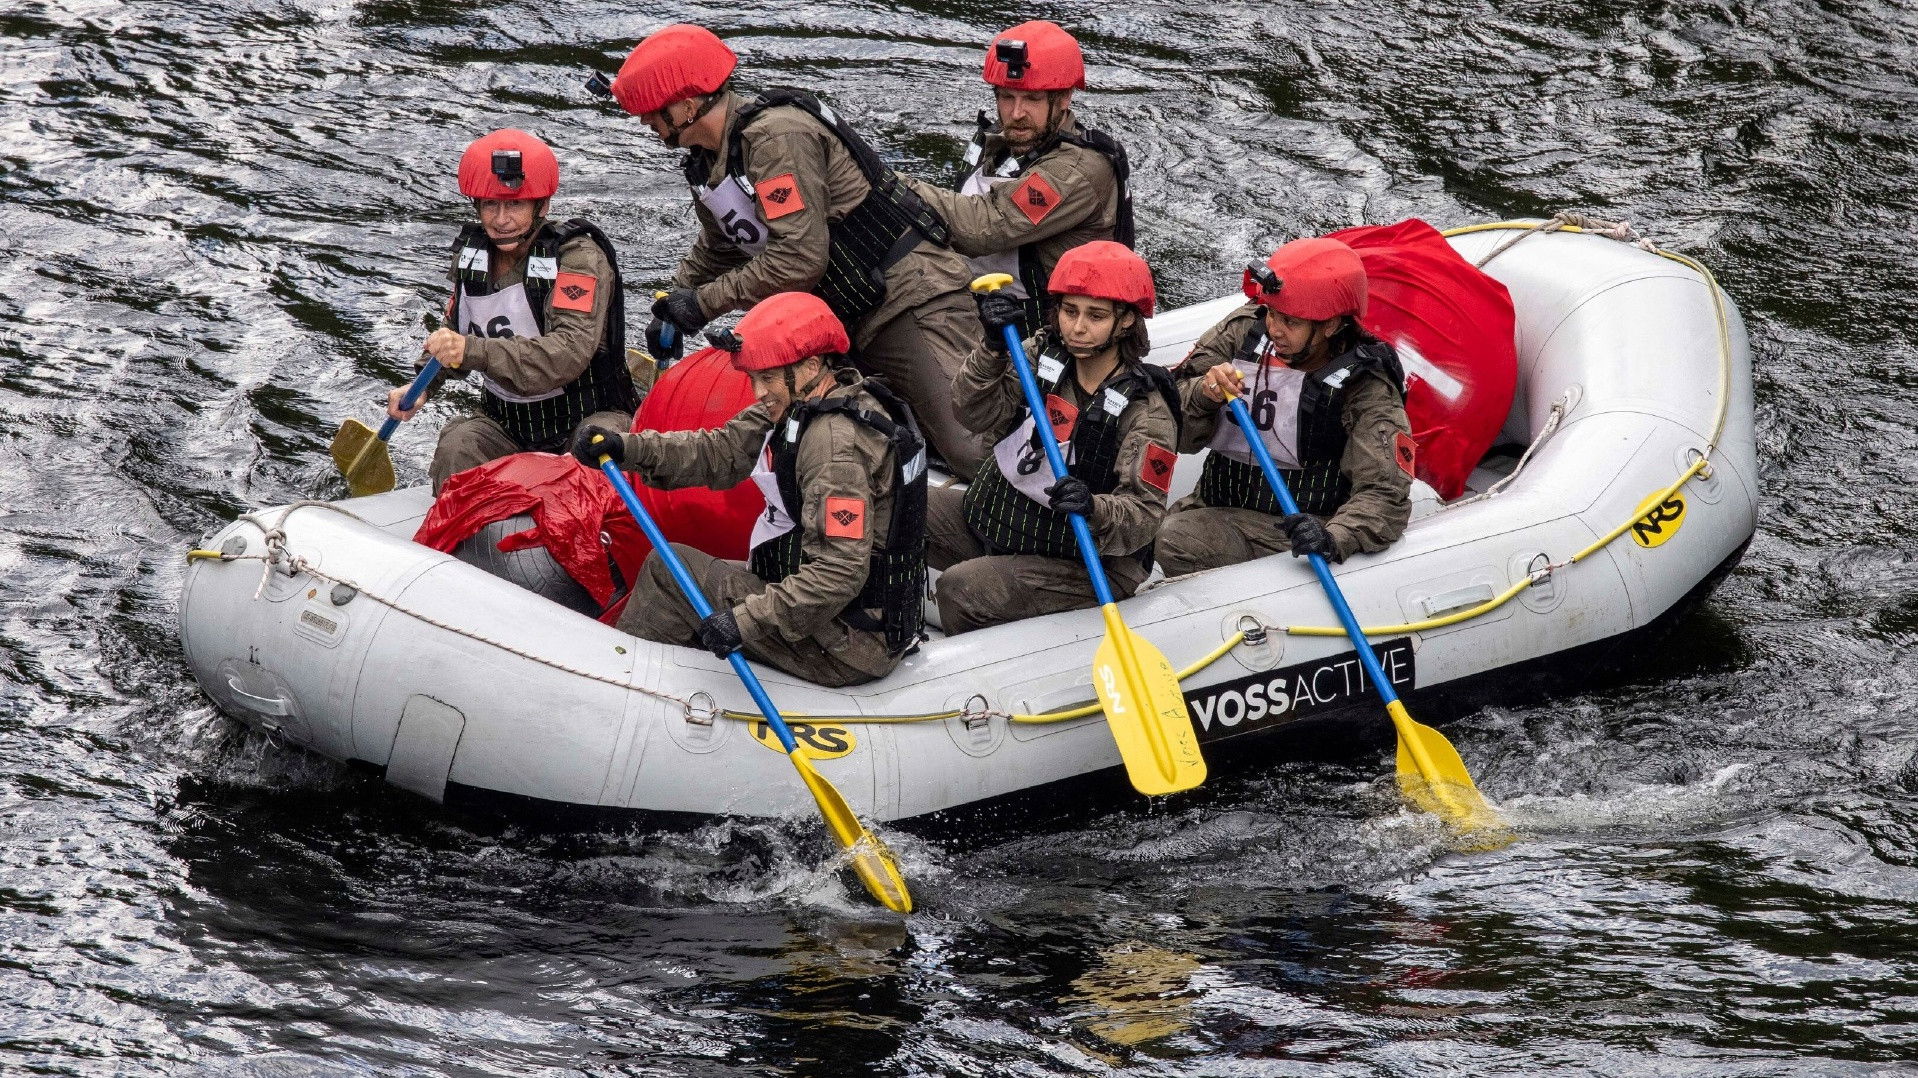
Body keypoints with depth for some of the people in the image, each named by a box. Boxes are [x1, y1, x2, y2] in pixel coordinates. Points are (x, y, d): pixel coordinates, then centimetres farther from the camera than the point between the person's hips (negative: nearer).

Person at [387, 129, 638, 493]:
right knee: (456, 447, -26)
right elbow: (456, 331, 22)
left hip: (589, 415, -4)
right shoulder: (471, 254, 5)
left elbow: (570, 353, -30)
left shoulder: (580, 258, -16)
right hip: (505, 422, 4)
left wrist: (474, 351, -40)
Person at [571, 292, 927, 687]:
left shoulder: (836, 441, -25)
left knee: (668, 568, 2)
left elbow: (839, 575, -30)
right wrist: (626, 449, -7)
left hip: (846, 650, -10)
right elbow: (722, 453, 4)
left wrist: (749, 619, -27)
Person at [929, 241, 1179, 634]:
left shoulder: (1145, 412, -16)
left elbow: (1144, 513, -20)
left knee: (961, 590, -25)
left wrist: (1094, 510, -41)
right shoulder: (1042, 355, 0)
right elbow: (978, 414, -9)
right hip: (999, 521, 7)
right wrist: (994, 347, -25)